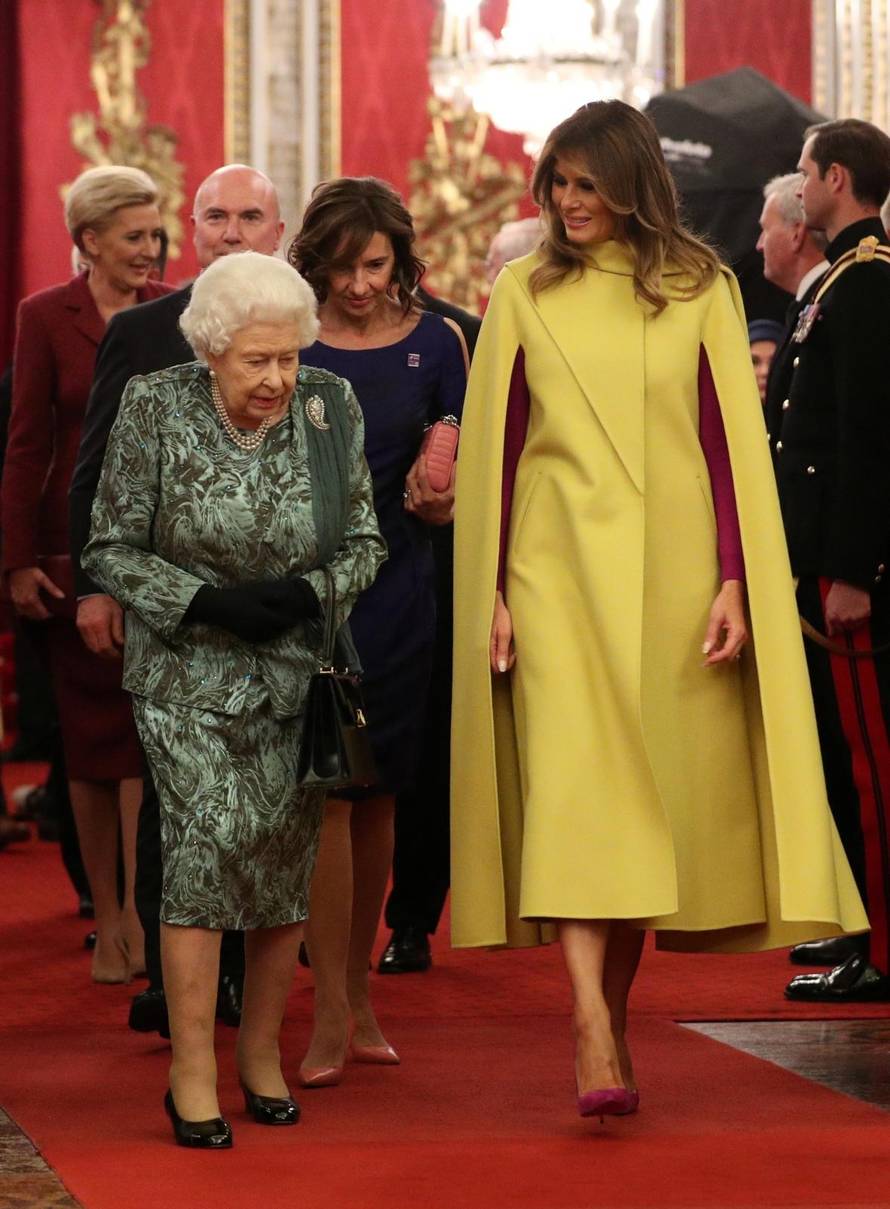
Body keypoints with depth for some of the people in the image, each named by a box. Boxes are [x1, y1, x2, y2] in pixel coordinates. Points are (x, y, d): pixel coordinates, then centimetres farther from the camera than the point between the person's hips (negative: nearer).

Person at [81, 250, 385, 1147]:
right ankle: (192, 1071, -14)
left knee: (286, 857, 3)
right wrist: (209, 603, -18)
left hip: (297, 674, 3)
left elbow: (363, 543, 4)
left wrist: (306, 593, -16)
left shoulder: (329, 406, -4)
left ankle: (262, 1050, 22)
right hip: (188, 674, -3)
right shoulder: (155, 409, -10)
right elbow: (110, 551, -5)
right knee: (211, 829, -19)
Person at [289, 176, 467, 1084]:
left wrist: (435, 494, -18)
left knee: (377, 797, 9)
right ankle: (330, 1015, -7)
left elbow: (452, 502, 4)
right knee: (328, 795, -9)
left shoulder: (433, 344, 4)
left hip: (398, 591, 2)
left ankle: (358, 993, 21)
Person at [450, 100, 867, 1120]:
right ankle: (594, 1035, -22)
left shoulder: (699, 290, 5)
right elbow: (495, 446, 6)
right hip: (559, 568, -1)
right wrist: (491, 594, 1)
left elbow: (729, 442, 2)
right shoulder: (527, 294, 6)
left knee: (651, 796, 3)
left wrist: (734, 583, -6)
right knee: (573, 781, -14)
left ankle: (615, 1016, 15)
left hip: (669, 572, 1)